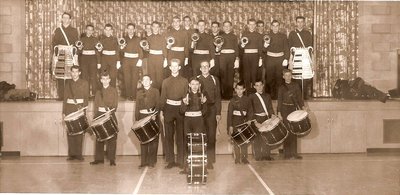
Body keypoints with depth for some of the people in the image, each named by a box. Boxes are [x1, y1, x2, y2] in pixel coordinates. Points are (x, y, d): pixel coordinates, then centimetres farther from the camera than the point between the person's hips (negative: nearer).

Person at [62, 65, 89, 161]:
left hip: (80, 108, -2)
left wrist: (83, 108, -13)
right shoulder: (68, 83, 14)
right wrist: (63, 112, 6)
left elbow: (86, 97, 3)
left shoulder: (84, 83, 7)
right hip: (69, 109, 2)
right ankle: (71, 154, 3)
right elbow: (65, 97, 12)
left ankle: (79, 154, -2)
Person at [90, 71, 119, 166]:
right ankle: (99, 158, 9)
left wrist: (110, 111, -19)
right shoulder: (98, 92, 16)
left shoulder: (113, 91, 7)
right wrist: (95, 118, 4)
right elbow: (96, 106, 14)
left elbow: (115, 105, 0)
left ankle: (112, 159, -1)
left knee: (112, 138, -4)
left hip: (111, 116, -3)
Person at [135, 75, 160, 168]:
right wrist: (137, 120, 5)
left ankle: (152, 161, 4)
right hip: (142, 117, 3)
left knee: (153, 140, -2)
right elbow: (137, 107, 14)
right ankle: (143, 161, 5)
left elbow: (158, 105, -2)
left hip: (153, 117, -3)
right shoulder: (139, 93, 17)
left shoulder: (155, 91, 7)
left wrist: (155, 115, -17)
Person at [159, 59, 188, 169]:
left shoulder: (184, 81, 8)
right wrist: (161, 112, 0)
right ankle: (170, 160, 8)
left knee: (180, 136, 0)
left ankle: (180, 161, 7)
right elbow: (162, 98, 8)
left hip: (180, 109, -1)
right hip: (168, 109, 1)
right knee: (169, 136, 2)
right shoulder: (165, 81, 10)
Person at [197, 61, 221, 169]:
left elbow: (218, 97, 6)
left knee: (211, 136, -3)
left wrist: (218, 113, 0)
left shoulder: (215, 80, 9)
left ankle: (210, 160, 2)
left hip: (211, 110, 0)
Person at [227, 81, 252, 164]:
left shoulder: (247, 100, 7)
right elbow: (229, 114, 0)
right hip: (235, 122, -1)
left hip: (244, 122, 1)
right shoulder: (233, 100, 2)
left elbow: (250, 112, 9)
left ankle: (244, 158, 8)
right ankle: (237, 158, 7)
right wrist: (230, 126, -7)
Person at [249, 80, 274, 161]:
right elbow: (251, 111, -6)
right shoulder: (252, 97, 0)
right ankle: (258, 156, 4)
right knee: (257, 139, -4)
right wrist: (255, 122, -16)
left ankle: (266, 155, 13)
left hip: (266, 119, 4)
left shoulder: (267, 96, 15)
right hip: (257, 120, -4)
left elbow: (270, 107, 12)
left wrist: (272, 115, -8)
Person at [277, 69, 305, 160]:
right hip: (284, 110, -3)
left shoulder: (295, 86, 11)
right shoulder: (281, 88, 5)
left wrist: (302, 106, -7)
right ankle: (287, 154, -1)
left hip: (293, 110, 3)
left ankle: (294, 153, 8)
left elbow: (299, 98, 10)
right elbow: (279, 101, 2)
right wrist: (279, 113, -8)